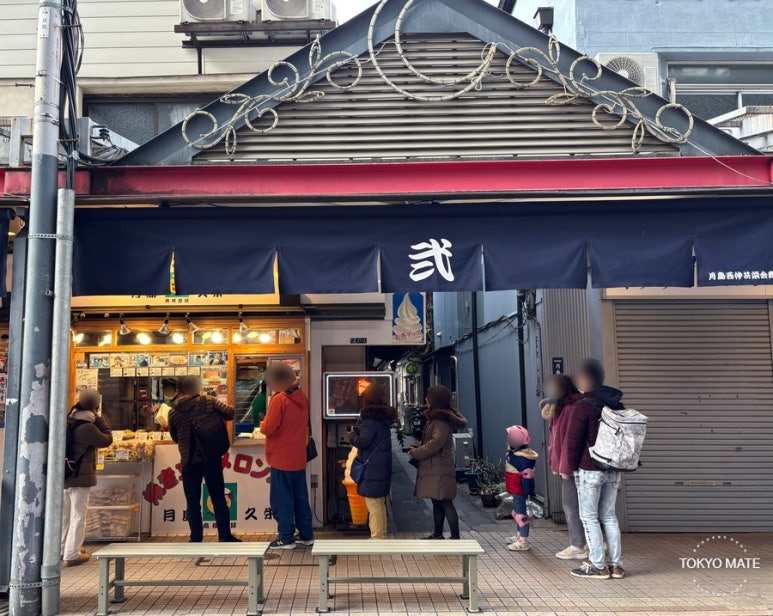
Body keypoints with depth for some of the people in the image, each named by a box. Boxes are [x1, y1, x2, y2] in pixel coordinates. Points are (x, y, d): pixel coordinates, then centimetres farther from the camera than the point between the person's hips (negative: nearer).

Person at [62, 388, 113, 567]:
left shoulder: (69, 421, 3)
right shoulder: (87, 427, -21)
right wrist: (100, 419, -6)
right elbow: (107, 440, -11)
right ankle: (72, 554, 4)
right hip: (80, 476, -8)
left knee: (65, 514, 18)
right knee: (77, 516, 0)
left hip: (65, 474, 8)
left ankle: (62, 549, 29)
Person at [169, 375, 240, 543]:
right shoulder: (209, 402, -5)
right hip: (211, 458, -1)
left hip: (189, 461, 1)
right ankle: (225, 536, 12)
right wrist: (216, 417, 11)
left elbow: (175, 438, 13)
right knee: (218, 498, 9)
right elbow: (231, 413, -8)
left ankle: (196, 540, 11)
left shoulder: (174, 412, 3)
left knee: (192, 502, 9)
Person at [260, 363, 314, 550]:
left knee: (282, 500, 2)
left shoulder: (279, 400, -18)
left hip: (281, 459, -7)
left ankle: (286, 538, 6)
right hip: (299, 458, 7)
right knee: (300, 498, 14)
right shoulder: (302, 397, 4)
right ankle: (306, 535, 20)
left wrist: (263, 424, 1)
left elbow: (268, 428, -19)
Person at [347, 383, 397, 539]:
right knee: (380, 504, 19)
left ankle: (377, 537, 0)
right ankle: (382, 535, 29)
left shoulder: (371, 421, -19)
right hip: (382, 468, 10)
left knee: (373, 505, -4)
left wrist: (352, 434, -2)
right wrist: (357, 430, 10)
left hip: (372, 470, -10)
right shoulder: (384, 418, 9)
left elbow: (362, 442, -20)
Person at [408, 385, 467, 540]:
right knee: (437, 502, 16)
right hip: (433, 468, 11)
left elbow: (434, 444, -22)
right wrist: (418, 448, 9)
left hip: (440, 469, -11)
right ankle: (437, 534, 25)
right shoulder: (436, 417, 17)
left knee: (446, 503, -7)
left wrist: (414, 453, -11)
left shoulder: (442, 421, -16)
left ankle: (455, 537, -3)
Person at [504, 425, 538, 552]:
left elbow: (527, 475, -22)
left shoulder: (521, 458, -24)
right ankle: (520, 535, 35)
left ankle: (523, 541, 2)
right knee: (517, 511, 21)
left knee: (520, 512, -4)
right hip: (516, 489, 10)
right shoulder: (515, 453, 7)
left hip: (519, 490, -10)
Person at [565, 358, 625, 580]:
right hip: (613, 470, 7)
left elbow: (573, 440, -12)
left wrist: (573, 466, 1)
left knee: (589, 517, 3)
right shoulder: (617, 405, 7)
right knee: (609, 516, 15)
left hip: (589, 470, -7)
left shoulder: (583, 406, -15)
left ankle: (598, 566, 7)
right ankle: (616, 565, 17)